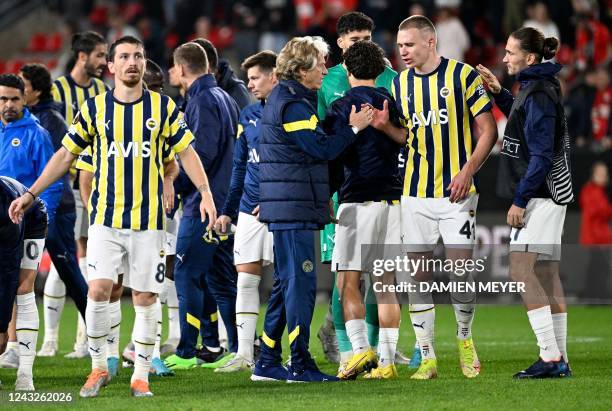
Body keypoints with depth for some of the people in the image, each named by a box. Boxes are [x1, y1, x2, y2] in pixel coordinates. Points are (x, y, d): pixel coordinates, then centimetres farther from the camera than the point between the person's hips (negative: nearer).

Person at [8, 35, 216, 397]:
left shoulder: (163, 107, 3)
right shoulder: (95, 108, 4)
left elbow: (187, 152, 7)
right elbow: (66, 155, 10)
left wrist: (206, 193, -7)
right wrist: (30, 195, 7)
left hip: (149, 219, 0)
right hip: (105, 218, 0)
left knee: (145, 298, 1)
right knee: (99, 289, -12)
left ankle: (141, 375, 11)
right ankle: (99, 368, 5)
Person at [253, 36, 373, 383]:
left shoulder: (284, 98, 19)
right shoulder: (292, 104, -14)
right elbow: (322, 149, -17)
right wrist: (354, 128, -8)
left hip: (287, 207, 11)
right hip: (294, 207, -11)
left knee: (286, 283, 13)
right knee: (301, 282, -9)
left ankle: (268, 362, 16)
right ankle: (301, 364, -8)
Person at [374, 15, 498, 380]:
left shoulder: (463, 75, -5)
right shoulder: (401, 82, 9)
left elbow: (488, 130, -4)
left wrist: (467, 170, -15)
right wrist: (385, 126, -4)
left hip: (456, 191, -4)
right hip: (415, 193, 4)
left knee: (460, 271, -6)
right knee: (419, 274, 0)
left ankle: (465, 339, 19)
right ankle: (427, 357, 6)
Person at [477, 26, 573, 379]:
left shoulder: (538, 95, -16)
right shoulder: (536, 88, 13)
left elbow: (541, 155, -20)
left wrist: (520, 199, -19)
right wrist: (500, 93, 22)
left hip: (539, 195, -10)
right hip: (549, 195, 10)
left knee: (522, 270, -13)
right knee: (547, 276, 10)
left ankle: (550, 357, -16)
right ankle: (560, 360, 12)